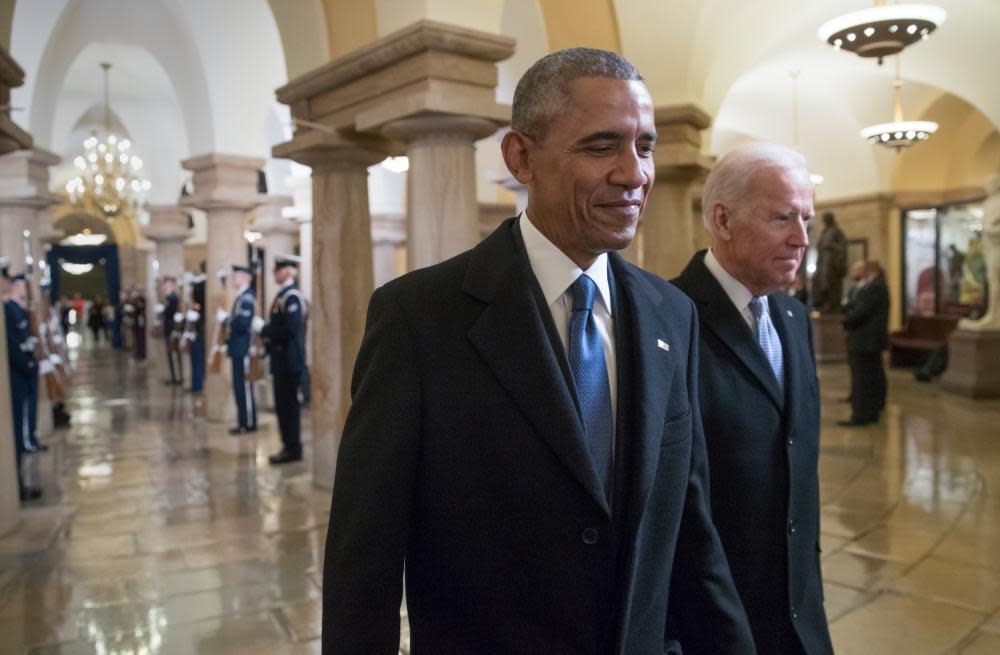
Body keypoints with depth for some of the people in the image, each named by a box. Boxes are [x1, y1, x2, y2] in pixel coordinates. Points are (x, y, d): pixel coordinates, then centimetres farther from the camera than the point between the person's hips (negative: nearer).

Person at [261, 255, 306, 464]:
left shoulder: (291, 297, -16)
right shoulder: (283, 294, 15)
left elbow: (290, 329, -24)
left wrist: (265, 331, -13)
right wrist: (267, 331, 5)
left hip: (289, 360, -10)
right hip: (282, 360, 10)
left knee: (287, 404, -3)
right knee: (285, 404, 14)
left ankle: (292, 449, 5)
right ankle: (290, 446, 22)